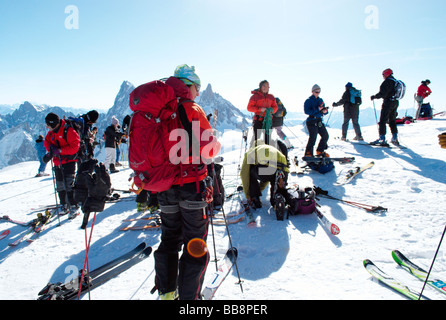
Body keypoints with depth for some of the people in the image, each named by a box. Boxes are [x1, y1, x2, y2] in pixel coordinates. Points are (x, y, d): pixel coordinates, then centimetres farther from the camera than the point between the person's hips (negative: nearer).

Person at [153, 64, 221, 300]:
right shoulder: (192, 110, -10)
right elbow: (209, 149, -12)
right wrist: (215, 144, 9)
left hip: (164, 185, 6)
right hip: (190, 183, -6)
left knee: (169, 239, 20)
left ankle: (166, 291, 31)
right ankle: (188, 296, 12)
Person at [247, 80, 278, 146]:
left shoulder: (271, 97, 13)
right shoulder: (255, 96, 0)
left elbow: (275, 107, 16)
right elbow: (249, 108, -3)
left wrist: (271, 110, -8)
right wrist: (260, 109, -15)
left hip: (268, 120, 4)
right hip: (258, 120, -4)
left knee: (267, 137, 6)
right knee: (256, 137, -6)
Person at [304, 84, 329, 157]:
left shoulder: (320, 100, 17)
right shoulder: (308, 101, -4)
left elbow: (324, 110, 19)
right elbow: (306, 111, -16)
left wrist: (325, 111, -6)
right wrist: (317, 109, -21)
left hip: (319, 121, 7)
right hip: (312, 122, -7)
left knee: (325, 135, 5)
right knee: (313, 138, -13)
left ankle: (320, 151, 22)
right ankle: (308, 154, -2)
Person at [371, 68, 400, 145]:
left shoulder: (387, 81, -13)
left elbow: (382, 93, -21)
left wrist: (374, 97, -5)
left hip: (388, 102, -9)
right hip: (396, 103, 9)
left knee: (382, 121, -7)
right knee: (392, 120, 18)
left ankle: (382, 139, -13)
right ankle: (394, 138, 20)